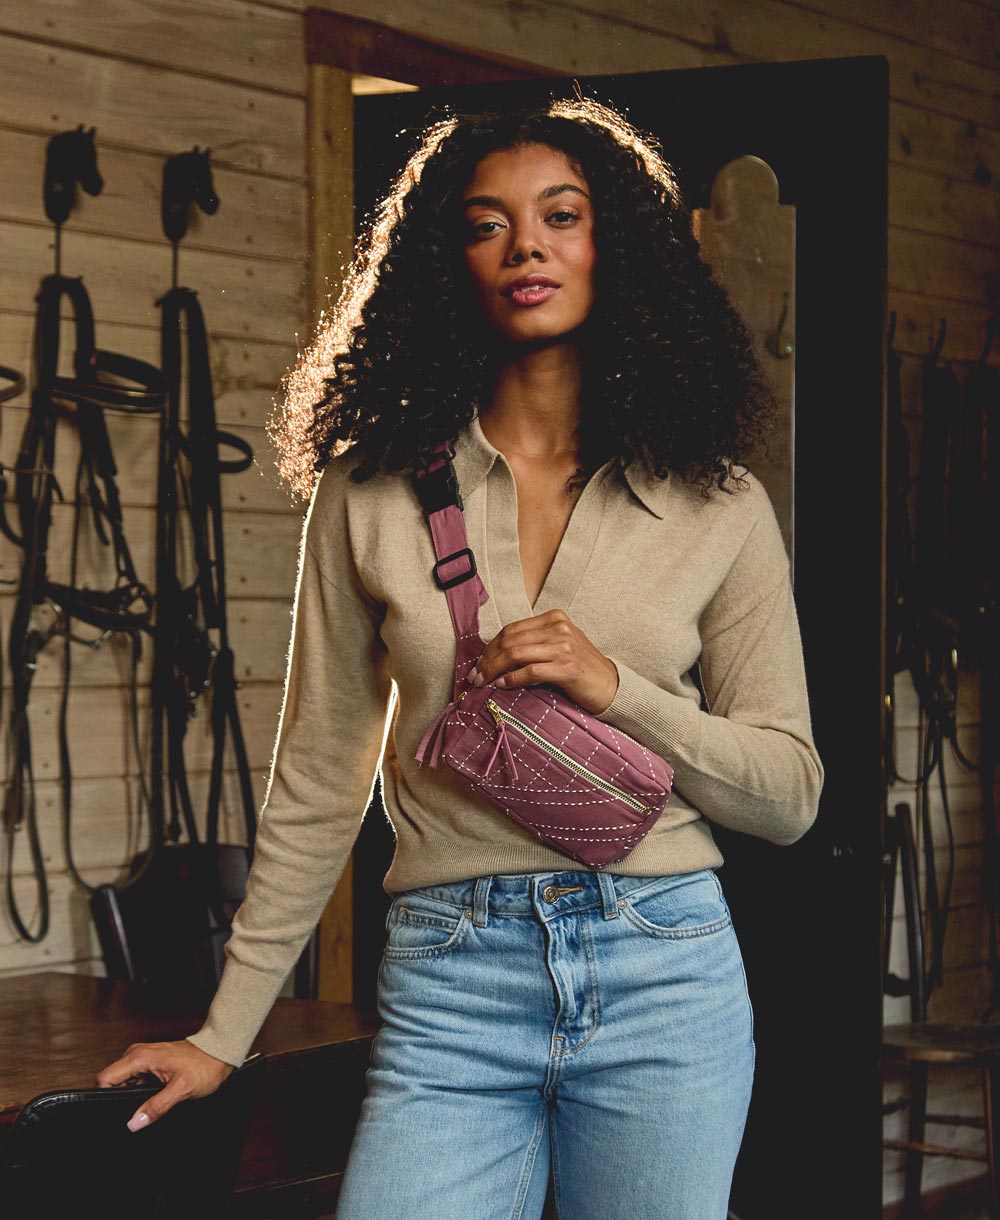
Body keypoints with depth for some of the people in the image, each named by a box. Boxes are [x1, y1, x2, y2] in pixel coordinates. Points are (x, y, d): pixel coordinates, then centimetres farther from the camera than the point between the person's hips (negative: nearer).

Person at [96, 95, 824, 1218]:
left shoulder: (717, 505, 4)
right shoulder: (370, 493, 5)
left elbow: (790, 795, 5)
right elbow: (318, 782, 9)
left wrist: (619, 689, -12)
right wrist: (224, 1034, 8)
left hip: (666, 980, 1)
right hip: (447, 989, 0)